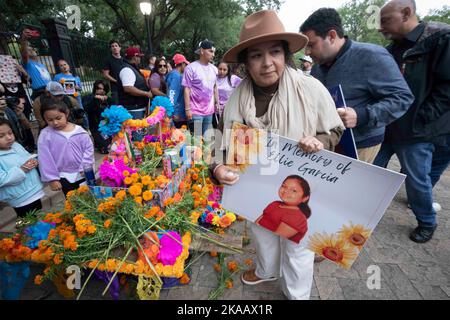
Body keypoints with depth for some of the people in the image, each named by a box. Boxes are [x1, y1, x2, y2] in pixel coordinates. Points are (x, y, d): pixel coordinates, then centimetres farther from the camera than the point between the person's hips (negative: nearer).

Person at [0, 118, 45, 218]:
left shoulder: (16, 145, 5)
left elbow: (29, 157, 17)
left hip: (35, 191, 7)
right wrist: (21, 170, -26)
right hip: (22, 199, -7)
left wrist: (34, 161, -5)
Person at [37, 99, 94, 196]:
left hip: (84, 173, 0)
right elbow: (45, 159, -7)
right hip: (65, 177, 0)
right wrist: (52, 179, -8)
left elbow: (88, 149, -5)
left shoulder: (78, 130, -9)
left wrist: (85, 167, -12)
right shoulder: (45, 135, -9)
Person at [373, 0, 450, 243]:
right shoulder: (392, 49, 9)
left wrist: (419, 120, -17)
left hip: (415, 132, -6)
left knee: (417, 180, 7)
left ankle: (427, 223, 32)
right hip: (385, 127, 6)